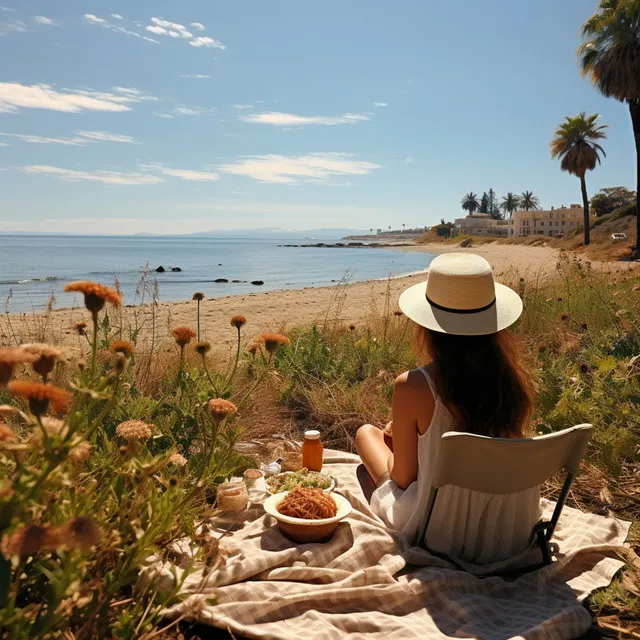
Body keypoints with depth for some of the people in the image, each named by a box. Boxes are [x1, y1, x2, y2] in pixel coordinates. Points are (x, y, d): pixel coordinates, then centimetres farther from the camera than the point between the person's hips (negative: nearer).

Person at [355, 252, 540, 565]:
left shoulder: (412, 386, -25)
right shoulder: (515, 379, -13)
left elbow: (402, 477, -11)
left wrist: (396, 435, 11)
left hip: (441, 540, -4)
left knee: (366, 433, 16)